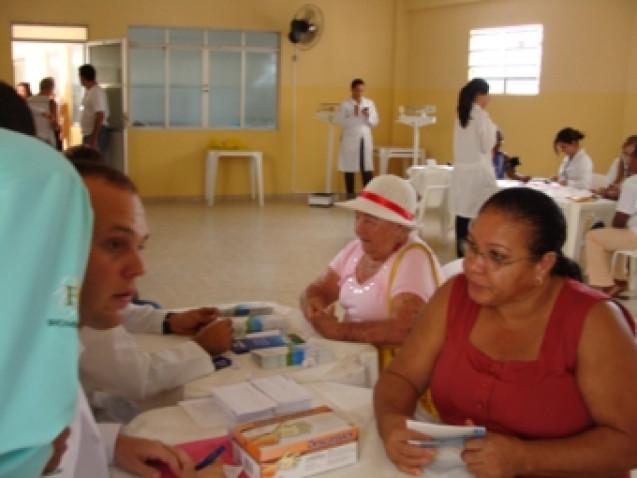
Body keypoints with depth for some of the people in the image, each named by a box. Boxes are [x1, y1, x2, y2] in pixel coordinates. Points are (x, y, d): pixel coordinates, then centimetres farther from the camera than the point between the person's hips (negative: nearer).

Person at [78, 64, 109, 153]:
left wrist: (94, 139, -24)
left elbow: (100, 116, -22)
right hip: (87, 133, 10)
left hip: (96, 133, -10)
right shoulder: (88, 91, 14)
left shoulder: (96, 92, -16)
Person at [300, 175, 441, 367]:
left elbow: (404, 330, -29)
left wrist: (338, 330, -27)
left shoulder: (414, 258, -18)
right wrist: (312, 305, -13)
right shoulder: (357, 248, 5)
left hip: (391, 366, -7)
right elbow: (318, 290, 10)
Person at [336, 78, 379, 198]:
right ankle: (350, 196, 9)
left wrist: (367, 116, -11)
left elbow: (375, 122, 8)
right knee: (349, 168, 1)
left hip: (365, 139, 3)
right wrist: (354, 115, -18)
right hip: (350, 139, -3)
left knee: (367, 168, -1)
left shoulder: (370, 103, 8)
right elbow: (340, 122, -9)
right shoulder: (345, 104, -2)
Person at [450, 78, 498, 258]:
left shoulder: (461, 114, 13)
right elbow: (487, 145, -9)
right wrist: (492, 129, 4)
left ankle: (461, 252, 10)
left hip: (461, 169, 8)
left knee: (463, 213, 7)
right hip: (477, 170, -8)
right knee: (480, 215, -4)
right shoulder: (480, 115, -11)